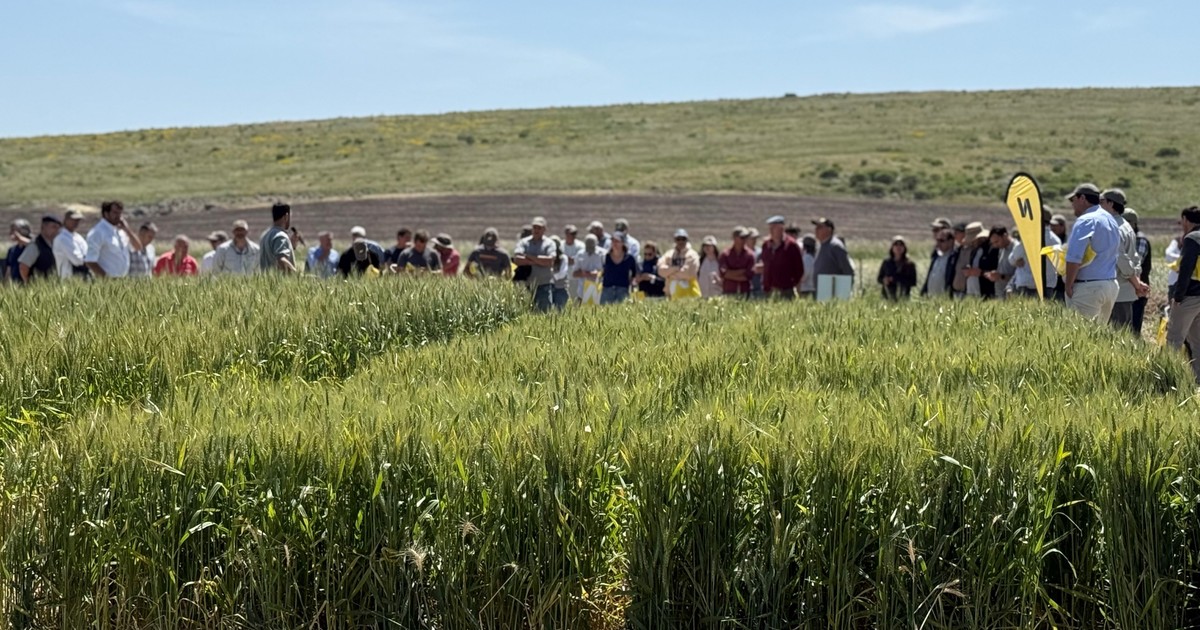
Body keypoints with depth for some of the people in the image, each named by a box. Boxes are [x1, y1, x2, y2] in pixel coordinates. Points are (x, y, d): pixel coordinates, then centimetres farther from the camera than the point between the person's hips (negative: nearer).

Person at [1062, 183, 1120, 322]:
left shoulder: (1085, 221, -13)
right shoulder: (1111, 221, 17)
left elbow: (1074, 258, -20)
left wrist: (1068, 285, -13)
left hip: (1089, 287, -9)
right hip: (1111, 285, 9)